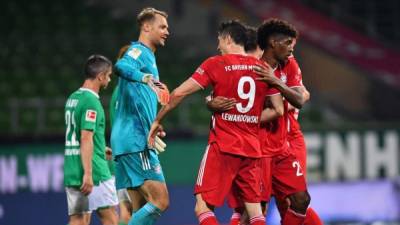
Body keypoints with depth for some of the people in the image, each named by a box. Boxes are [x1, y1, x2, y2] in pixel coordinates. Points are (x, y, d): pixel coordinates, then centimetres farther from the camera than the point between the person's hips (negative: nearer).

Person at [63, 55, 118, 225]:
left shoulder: (73, 98, 15)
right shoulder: (91, 101, -13)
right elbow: (86, 138, -20)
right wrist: (88, 174, -24)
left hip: (72, 172, 8)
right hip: (94, 171, -8)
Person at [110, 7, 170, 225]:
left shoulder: (146, 55, 23)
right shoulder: (139, 52, -6)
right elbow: (121, 66, -30)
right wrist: (146, 78, -46)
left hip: (132, 141, 10)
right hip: (136, 141, -10)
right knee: (160, 201, -14)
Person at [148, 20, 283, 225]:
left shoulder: (216, 64, -4)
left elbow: (178, 93, -5)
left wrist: (157, 121, 6)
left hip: (222, 147, -5)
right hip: (251, 149, 5)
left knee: (203, 208, -4)